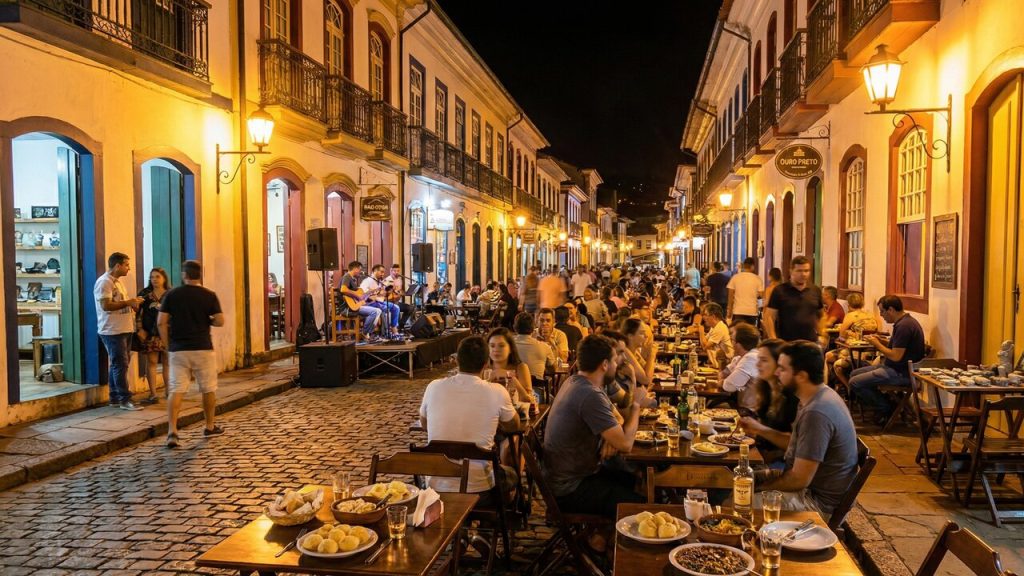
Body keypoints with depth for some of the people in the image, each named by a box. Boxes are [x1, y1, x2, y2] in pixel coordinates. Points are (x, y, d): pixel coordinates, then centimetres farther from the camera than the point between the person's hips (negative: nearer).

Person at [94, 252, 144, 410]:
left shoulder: (117, 281, 18)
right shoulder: (104, 282, -13)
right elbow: (106, 305, -23)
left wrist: (132, 303, 7)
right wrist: (128, 302, -18)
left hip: (124, 329, 10)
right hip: (112, 331, -10)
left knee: (118, 365, 13)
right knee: (120, 365, -8)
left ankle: (115, 398, 20)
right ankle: (125, 399, -4)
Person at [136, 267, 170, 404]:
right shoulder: (145, 294, 6)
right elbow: (138, 312, 3)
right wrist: (140, 329, -5)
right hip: (150, 333, -1)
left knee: (167, 362, 7)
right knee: (151, 362, -4)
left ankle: (168, 390, 20)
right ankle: (153, 395, -4)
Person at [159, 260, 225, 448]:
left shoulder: (171, 294, 1)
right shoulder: (209, 295, -3)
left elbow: (161, 322, -3)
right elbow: (220, 321, -6)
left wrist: (168, 344, 6)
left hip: (178, 349, 1)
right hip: (202, 348, -1)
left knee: (176, 390, 0)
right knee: (208, 389, 13)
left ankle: (172, 431, -11)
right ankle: (210, 427, 24)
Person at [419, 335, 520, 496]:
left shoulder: (433, 387, -7)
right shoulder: (497, 392, -13)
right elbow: (513, 427, 7)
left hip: (436, 485, 3)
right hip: (478, 487, -2)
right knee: (510, 474, 30)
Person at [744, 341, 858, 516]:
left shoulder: (815, 414, -30)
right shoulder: (820, 396, 2)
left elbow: (799, 480, -26)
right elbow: (797, 444, 14)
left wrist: (761, 487, -11)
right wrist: (760, 429, 5)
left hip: (820, 501, -10)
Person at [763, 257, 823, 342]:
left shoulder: (816, 291, 10)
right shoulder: (779, 291, -2)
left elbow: (820, 316, 21)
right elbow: (769, 317, -5)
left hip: (811, 342, 4)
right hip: (785, 343, -3)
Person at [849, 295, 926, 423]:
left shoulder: (903, 326, -22)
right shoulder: (905, 321, 12)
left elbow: (896, 356, -24)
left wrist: (877, 344, -11)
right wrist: (880, 341, 7)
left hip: (901, 373, -11)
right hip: (896, 368, 11)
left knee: (855, 383, -15)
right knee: (854, 373, 13)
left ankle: (886, 409, 3)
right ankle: (883, 405, 11)